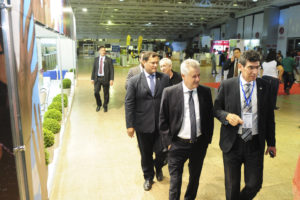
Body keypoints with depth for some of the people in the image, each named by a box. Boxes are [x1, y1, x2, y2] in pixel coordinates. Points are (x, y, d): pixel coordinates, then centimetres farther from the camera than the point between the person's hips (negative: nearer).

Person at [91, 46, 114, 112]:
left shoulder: (109, 60, -1)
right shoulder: (96, 59, 9)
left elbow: (111, 70, -4)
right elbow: (94, 69, 11)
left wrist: (111, 79, -12)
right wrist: (92, 78, 7)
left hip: (105, 79, -2)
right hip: (97, 78, 2)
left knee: (106, 93, 5)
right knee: (96, 92, -4)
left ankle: (105, 106, 26)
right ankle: (99, 105, 21)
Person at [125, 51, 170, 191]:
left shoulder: (165, 79, -1)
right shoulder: (134, 81, -5)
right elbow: (129, 104, -5)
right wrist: (130, 125, -7)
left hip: (161, 123, 1)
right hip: (143, 125, 0)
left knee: (161, 151, 6)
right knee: (146, 153, 15)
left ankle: (158, 167, 42)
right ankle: (148, 177, 40)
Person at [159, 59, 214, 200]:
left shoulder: (205, 92, -4)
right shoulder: (169, 92, -11)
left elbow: (210, 117, 6)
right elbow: (163, 120, -5)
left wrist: (207, 139, 4)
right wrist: (168, 142, -8)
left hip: (200, 143, 3)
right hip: (178, 144, -3)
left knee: (195, 176, 23)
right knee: (175, 180, 8)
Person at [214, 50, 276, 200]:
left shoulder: (264, 86, 0)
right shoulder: (226, 85, -6)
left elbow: (269, 116, 6)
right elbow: (216, 109, 2)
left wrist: (271, 143, 9)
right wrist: (227, 116, -20)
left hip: (255, 143, 2)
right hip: (232, 142, -1)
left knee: (255, 184, 8)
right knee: (232, 185, 13)